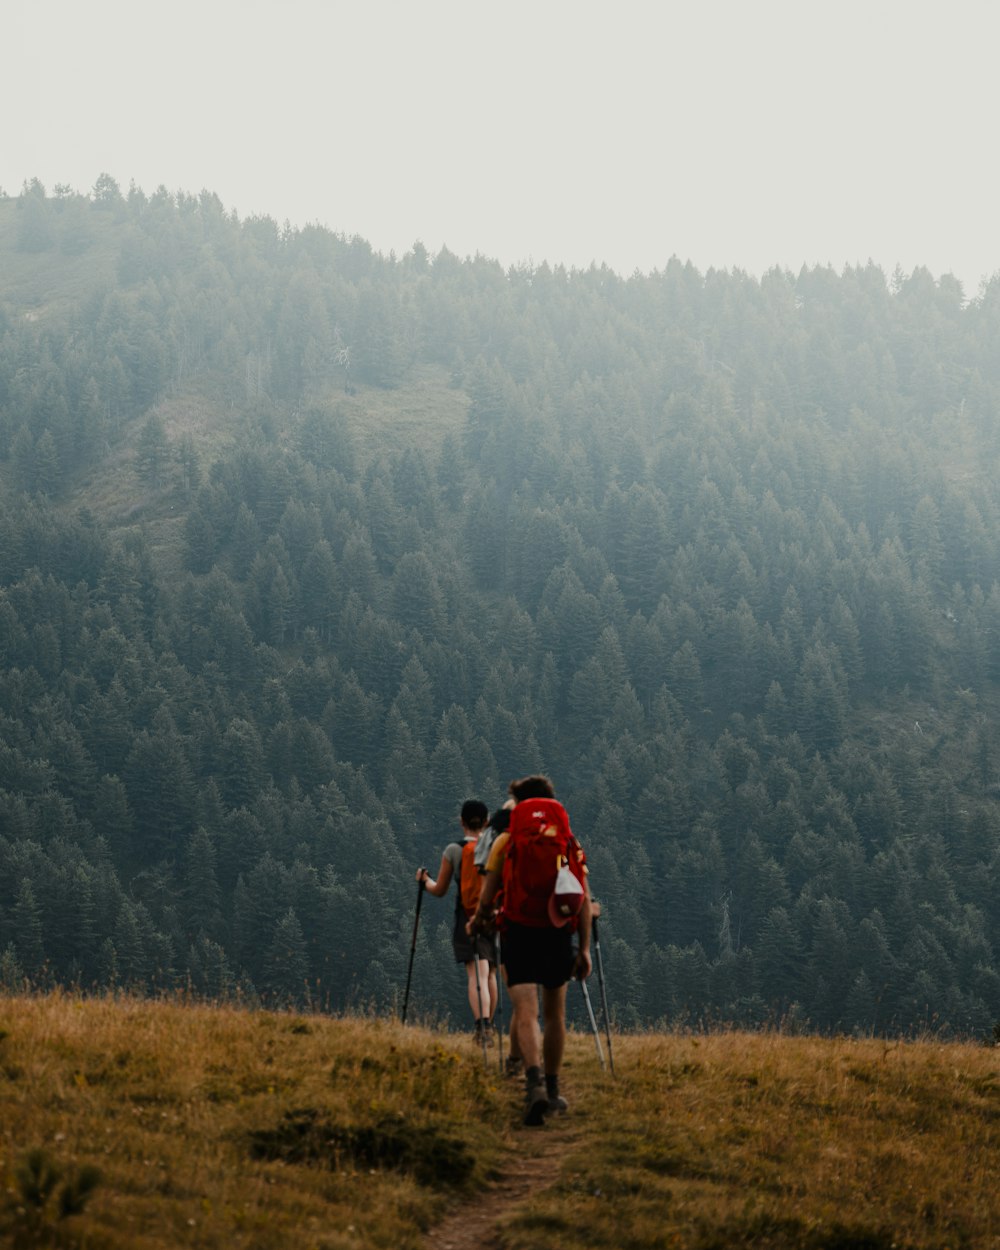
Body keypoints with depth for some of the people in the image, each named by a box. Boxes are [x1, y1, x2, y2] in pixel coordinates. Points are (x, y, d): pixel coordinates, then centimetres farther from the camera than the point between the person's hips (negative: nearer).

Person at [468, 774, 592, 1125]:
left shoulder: (506, 842, 3)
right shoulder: (570, 843, 8)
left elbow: (488, 893, 1)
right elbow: (584, 899, 3)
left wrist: (478, 920, 22)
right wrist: (584, 948, 5)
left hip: (518, 934, -2)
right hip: (558, 937, 2)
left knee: (526, 1013, -10)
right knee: (554, 1014, 18)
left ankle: (534, 1084, -32)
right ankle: (552, 1090, 26)